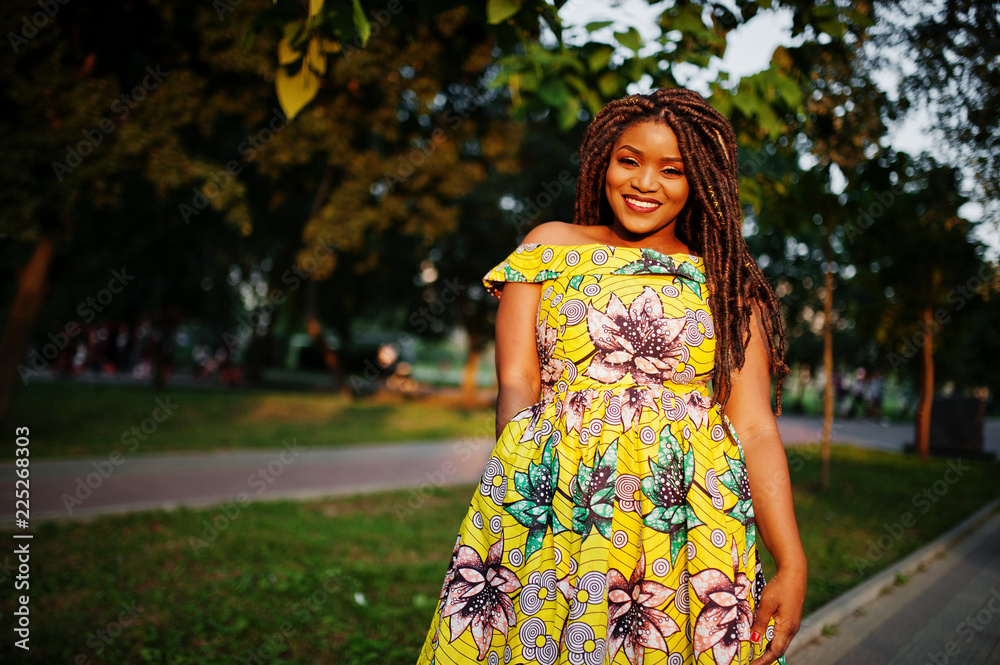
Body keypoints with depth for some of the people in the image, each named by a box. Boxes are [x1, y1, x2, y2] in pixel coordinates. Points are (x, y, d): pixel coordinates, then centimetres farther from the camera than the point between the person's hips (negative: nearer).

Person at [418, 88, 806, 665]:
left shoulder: (725, 284, 12)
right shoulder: (550, 247, 14)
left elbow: (755, 427, 3)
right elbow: (518, 383, 5)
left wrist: (794, 567, -7)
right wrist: (521, 475, -13)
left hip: (686, 527, 0)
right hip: (548, 520, 0)